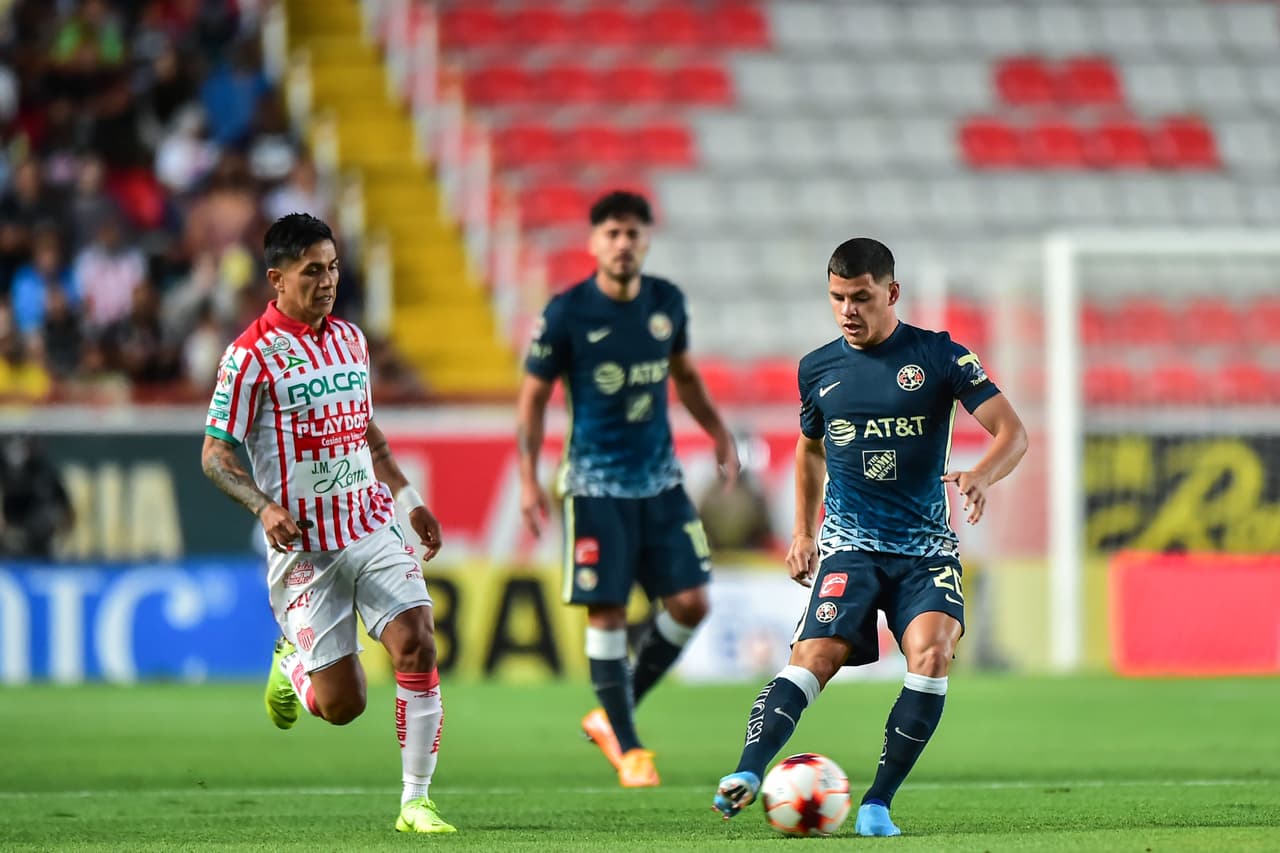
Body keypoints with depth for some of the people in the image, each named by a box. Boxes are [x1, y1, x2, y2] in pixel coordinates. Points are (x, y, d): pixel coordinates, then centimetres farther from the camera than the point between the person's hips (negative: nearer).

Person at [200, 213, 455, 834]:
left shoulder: (349, 339, 11)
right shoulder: (251, 356, -9)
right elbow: (215, 456, -7)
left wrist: (409, 499, 22)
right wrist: (265, 506, -23)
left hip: (372, 528, 5)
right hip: (303, 545, -5)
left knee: (416, 644, -16)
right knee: (341, 703, -5)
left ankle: (415, 802, -7)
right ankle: (291, 664, 33)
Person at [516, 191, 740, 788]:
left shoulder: (667, 302, 2)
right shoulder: (566, 313, -11)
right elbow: (534, 396, -3)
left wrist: (719, 433, 12)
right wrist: (528, 479, -10)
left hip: (660, 480, 5)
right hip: (597, 485, -5)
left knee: (691, 602, -1)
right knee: (606, 611, -6)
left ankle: (609, 717, 15)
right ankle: (627, 747, 7)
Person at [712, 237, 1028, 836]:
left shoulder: (939, 356, -3)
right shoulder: (818, 369, 8)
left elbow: (1012, 433, -6)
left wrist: (981, 476, -27)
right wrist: (804, 532, 19)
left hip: (925, 545, -1)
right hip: (849, 543, 1)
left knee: (932, 652, -25)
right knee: (816, 656, -21)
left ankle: (877, 803, -16)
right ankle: (746, 774, -32)